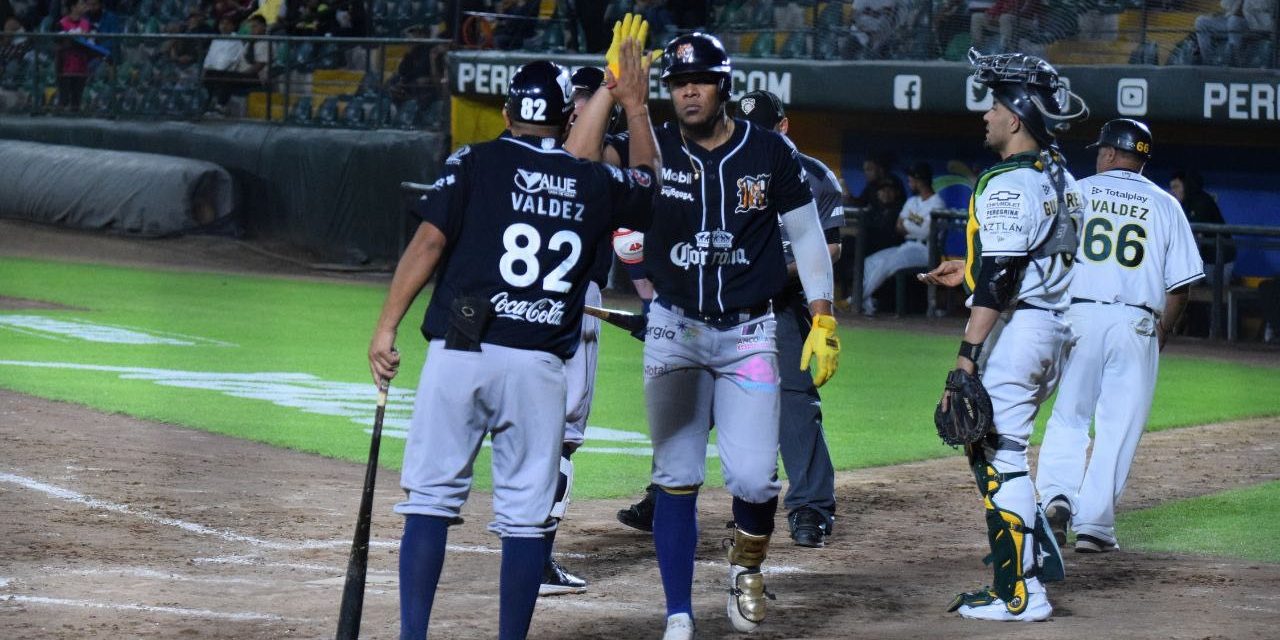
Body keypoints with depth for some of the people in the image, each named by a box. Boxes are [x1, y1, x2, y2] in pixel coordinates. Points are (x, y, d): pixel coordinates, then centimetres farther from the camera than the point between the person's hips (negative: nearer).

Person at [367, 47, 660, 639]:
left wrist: (387, 327, -5)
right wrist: (637, 109, 42)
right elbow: (649, 181, 33)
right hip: (538, 367, 1)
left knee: (432, 497, 2)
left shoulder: (474, 163, 4)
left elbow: (430, 240, -6)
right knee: (526, 515, 6)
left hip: (459, 355, -1)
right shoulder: (596, 184, 11)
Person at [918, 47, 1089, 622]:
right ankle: (1038, 555, 19)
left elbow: (999, 280, -23)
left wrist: (967, 357, -25)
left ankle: (1019, 594, -5)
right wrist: (969, 270, 28)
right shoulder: (1061, 179, 13)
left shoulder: (1009, 185, -16)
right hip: (1053, 329, 10)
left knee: (998, 454, -6)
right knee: (990, 444, 21)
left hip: (1015, 328, -10)